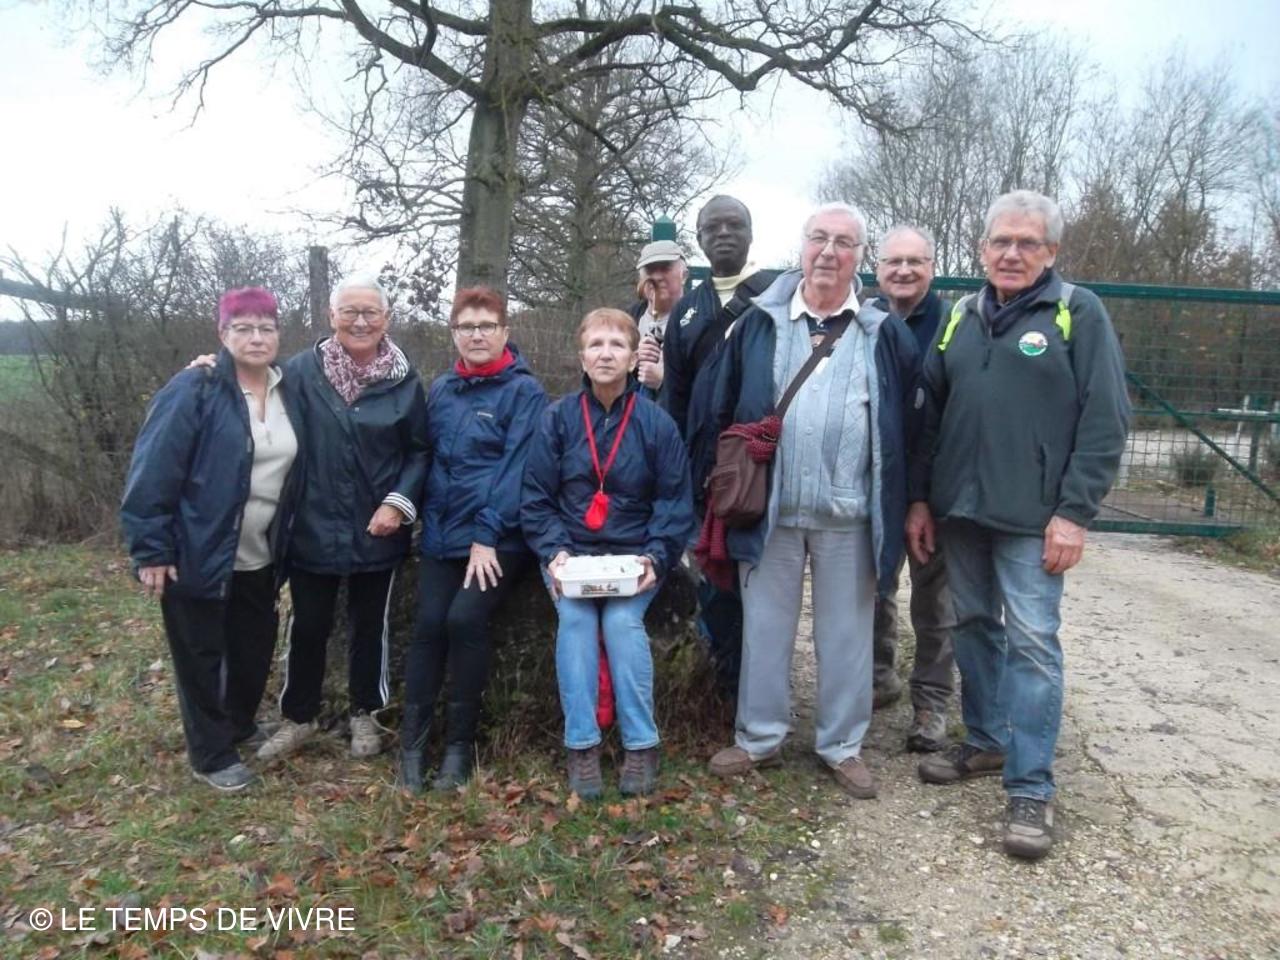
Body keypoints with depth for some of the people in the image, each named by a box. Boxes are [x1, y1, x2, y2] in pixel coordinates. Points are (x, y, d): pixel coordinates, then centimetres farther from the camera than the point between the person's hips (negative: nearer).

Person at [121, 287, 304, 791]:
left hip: (260, 557, 6)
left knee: (255, 647, 19)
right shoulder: (194, 391, -15)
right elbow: (152, 471, -16)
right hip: (199, 555, -6)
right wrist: (150, 550, -17)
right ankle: (212, 755, 25)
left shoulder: (288, 393, 4)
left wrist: (285, 543, 10)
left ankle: (241, 725, 43)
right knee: (202, 655, 9)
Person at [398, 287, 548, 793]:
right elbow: (427, 458, 16)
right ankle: (413, 738, 4)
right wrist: (429, 521, 4)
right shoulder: (441, 390, 12)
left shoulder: (525, 392, -5)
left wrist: (488, 534, -17)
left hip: (499, 540, -4)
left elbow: (517, 469, -12)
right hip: (442, 534, 5)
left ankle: (460, 742, -1)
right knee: (429, 622, -10)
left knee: (464, 617, -19)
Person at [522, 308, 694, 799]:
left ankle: (641, 746, -9)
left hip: (633, 555, -1)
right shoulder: (557, 418, 0)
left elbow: (674, 502, 0)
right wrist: (554, 552, -13)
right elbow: (537, 497, 1)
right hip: (570, 552, 1)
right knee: (575, 618, -25)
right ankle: (582, 746, -13)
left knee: (622, 620, -25)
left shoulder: (656, 422, -3)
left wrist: (655, 557, -13)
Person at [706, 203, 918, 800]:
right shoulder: (759, 324, 7)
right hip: (770, 508, 1)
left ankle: (842, 745, 25)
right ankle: (758, 738, 24)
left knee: (846, 633, 9)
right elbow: (724, 412, 8)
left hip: (849, 514, 0)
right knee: (764, 627, 10)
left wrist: (902, 508, 1)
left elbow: (904, 426, 6)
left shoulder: (885, 335, 5)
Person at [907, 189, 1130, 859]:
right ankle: (986, 741, 31)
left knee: (1031, 641, -4)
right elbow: (930, 413, 13)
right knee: (974, 626, 14)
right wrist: (921, 497, 9)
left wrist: (1075, 512, -13)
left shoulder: (1078, 312, -2)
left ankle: (1030, 789, 5)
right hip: (960, 507, 5)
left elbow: (1105, 420, -7)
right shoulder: (960, 317, 11)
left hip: (1033, 516, -5)